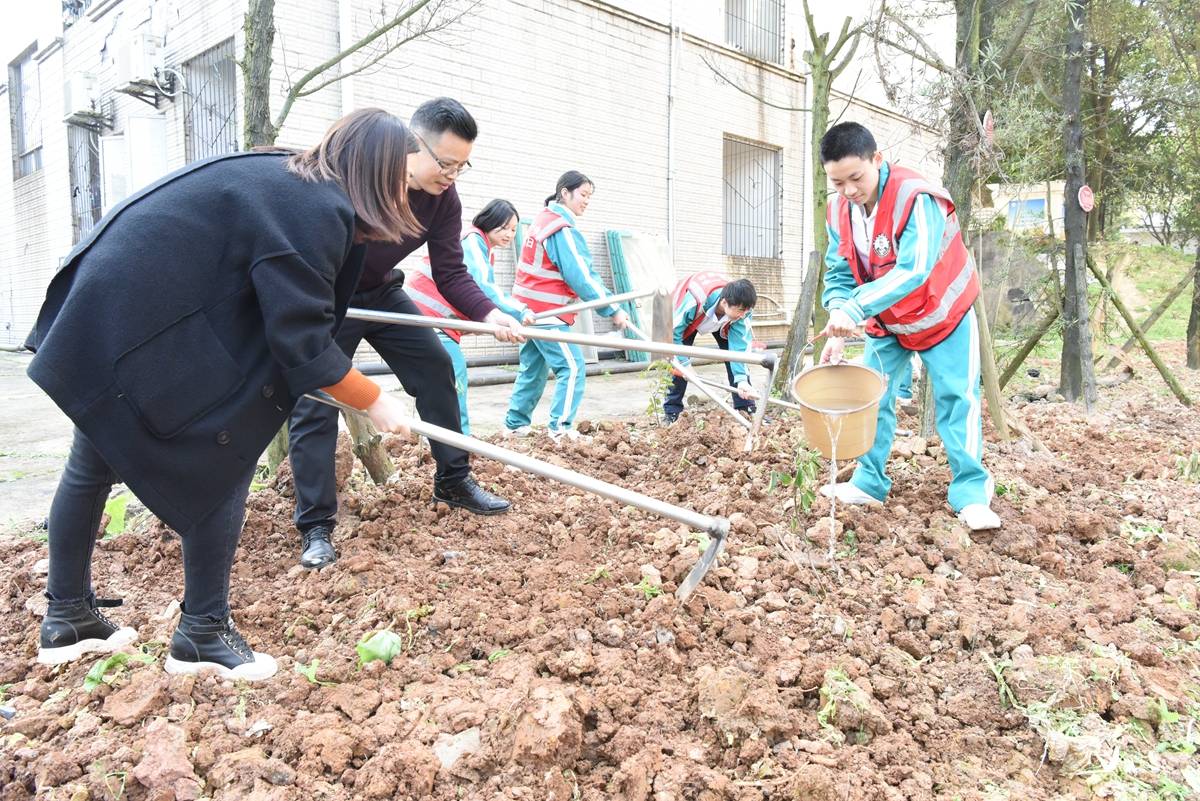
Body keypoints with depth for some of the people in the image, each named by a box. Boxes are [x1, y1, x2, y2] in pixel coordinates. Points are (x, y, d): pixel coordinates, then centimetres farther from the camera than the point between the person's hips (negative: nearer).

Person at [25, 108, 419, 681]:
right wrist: (373, 401, -10)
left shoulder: (284, 179, 11)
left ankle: (66, 619, 36)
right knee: (221, 466, -1)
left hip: (101, 312, 11)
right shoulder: (316, 210, -19)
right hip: (149, 336, -11)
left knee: (93, 464, 19)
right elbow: (302, 342, -21)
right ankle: (201, 634, 10)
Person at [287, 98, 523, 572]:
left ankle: (453, 482, 16)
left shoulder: (443, 200, -14)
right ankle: (315, 527, -2)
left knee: (437, 368, 1)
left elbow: (451, 275, -15)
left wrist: (488, 314, -33)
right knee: (313, 400, -10)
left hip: (381, 293, 6)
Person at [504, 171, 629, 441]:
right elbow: (581, 277, -21)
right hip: (548, 312, -10)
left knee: (533, 368, 15)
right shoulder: (563, 230, -18)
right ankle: (561, 429, -7)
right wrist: (613, 310, -17)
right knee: (572, 367, -7)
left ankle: (516, 424, 21)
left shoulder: (544, 219, 13)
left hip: (530, 308, 10)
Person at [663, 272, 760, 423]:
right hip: (685, 319, -2)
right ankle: (671, 411, -3)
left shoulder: (742, 308, -34)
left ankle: (746, 409, -2)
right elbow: (674, 331, -34)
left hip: (722, 322, 3)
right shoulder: (694, 301, -47)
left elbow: (739, 345, -34)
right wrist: (682, 362, -30)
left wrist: (741, 379, -43)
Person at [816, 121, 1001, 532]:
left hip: (942, 316, -5)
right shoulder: (839, 209, -11)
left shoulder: (916, 197, -31)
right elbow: (838, 274, -9)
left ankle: (971, 493, 4)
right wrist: (838, 325, -26)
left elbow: (913, 270, -41)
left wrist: (855, 310, -49)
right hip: (886, 324, 5)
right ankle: (869, 483, 16)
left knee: (956, 399, -5)